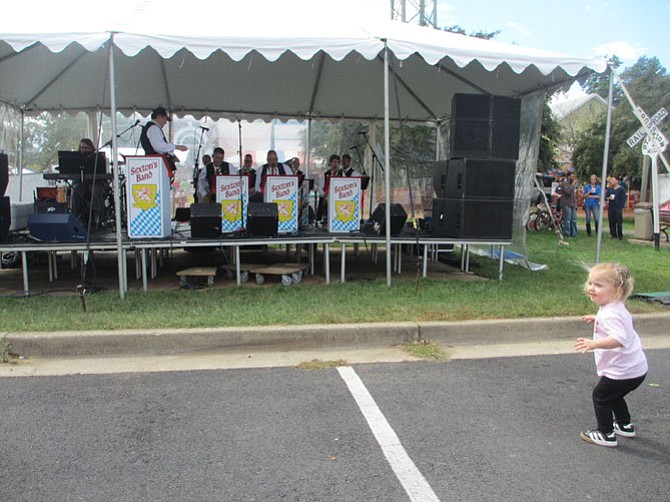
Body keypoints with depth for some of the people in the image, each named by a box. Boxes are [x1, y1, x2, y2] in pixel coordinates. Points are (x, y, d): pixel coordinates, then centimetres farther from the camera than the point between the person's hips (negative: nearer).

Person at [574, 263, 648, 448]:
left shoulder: (610, 314, -26)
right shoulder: (615, 308, 7)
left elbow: (619, 338, -41)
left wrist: (594, 344, -50)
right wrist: (598, 320, 28)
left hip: (622, 371, -10)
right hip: (636, 369, 10)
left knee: (600, 395, 6)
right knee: (613, 395, 28)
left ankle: (606, 435, 15)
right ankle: (625, 426, 43)